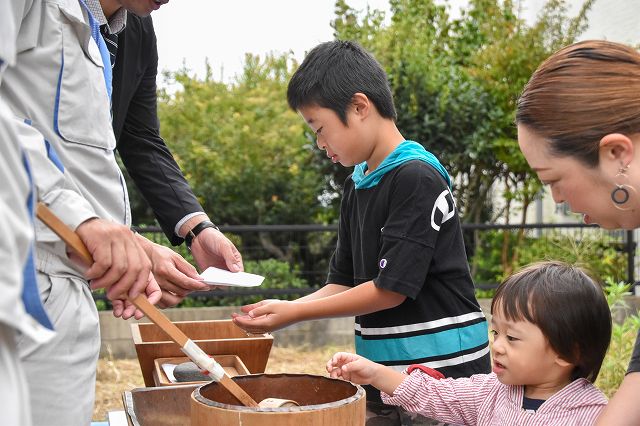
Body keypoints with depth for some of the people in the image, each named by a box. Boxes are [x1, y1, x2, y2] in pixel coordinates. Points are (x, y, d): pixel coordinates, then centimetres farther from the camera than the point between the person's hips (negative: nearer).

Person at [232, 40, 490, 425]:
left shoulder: (417, 177, -16)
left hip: (443, 370, -7)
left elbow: (391, 289, -18)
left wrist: (295, 312, -13)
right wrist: (284, 308, -4)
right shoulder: (357, 184, 9)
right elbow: (344, 282, 12)